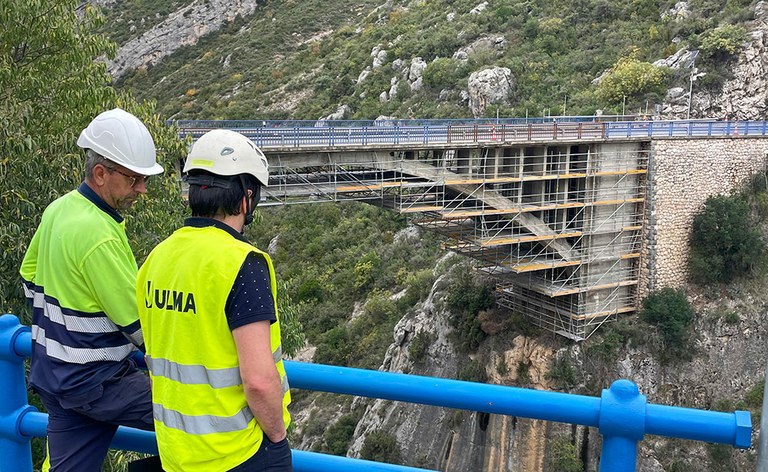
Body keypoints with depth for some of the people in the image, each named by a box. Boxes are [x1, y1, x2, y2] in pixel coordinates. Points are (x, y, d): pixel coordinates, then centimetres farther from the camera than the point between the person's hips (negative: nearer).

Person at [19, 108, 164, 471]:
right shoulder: (99, 235, -25)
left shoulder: (58, 209, 4)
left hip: (55, 374, 9)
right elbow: (138, 324, -21)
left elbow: (30, 276, 18)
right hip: (95, 384, -9)